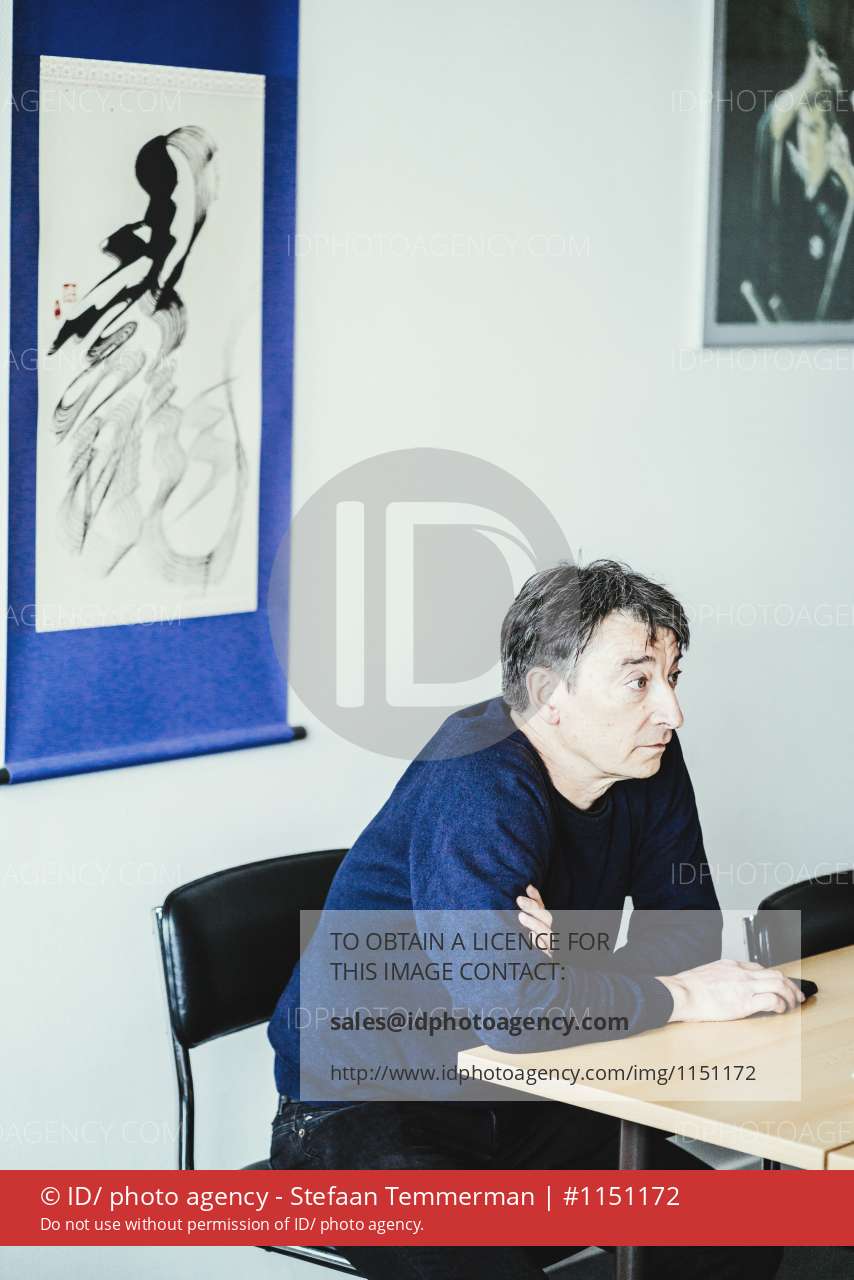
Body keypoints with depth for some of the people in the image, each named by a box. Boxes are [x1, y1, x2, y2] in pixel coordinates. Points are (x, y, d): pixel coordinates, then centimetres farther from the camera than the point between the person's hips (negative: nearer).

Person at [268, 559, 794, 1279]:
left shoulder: (646, 760, -3)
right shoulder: (475, 786, -28)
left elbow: (688, 927, 0)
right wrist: (681, 996, -25)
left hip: (515, 1100, 7)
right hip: (362, 1118, -7)